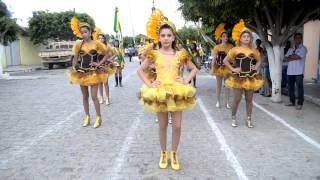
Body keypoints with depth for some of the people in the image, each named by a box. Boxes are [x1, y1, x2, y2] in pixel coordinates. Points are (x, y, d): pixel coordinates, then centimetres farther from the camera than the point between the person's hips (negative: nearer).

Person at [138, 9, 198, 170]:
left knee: (177, 126, 3)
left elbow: (194, 69, 12)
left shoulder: (180, 54, 1)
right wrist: (149, 83, -6)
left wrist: (186, 81, -2)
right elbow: (140, 70, 6)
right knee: (162, 126, 10)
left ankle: (174, 154, 24)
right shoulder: (154, 54, -1)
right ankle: (163, 153, 28)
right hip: (160, 92, 0)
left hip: (177, 92, 1)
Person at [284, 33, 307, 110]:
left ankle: (300, 104, 0)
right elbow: (285, 58, 8)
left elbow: (298, 57, -15)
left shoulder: (303, 48, 0)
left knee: (299, 88, -3)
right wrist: (293, 57, -8)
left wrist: (290, 57, 1)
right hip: (290, 71, 6)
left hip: (299, 72, -6)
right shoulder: (290, 49, 17)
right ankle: (292, 102, 20)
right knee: (290, 87, 9)